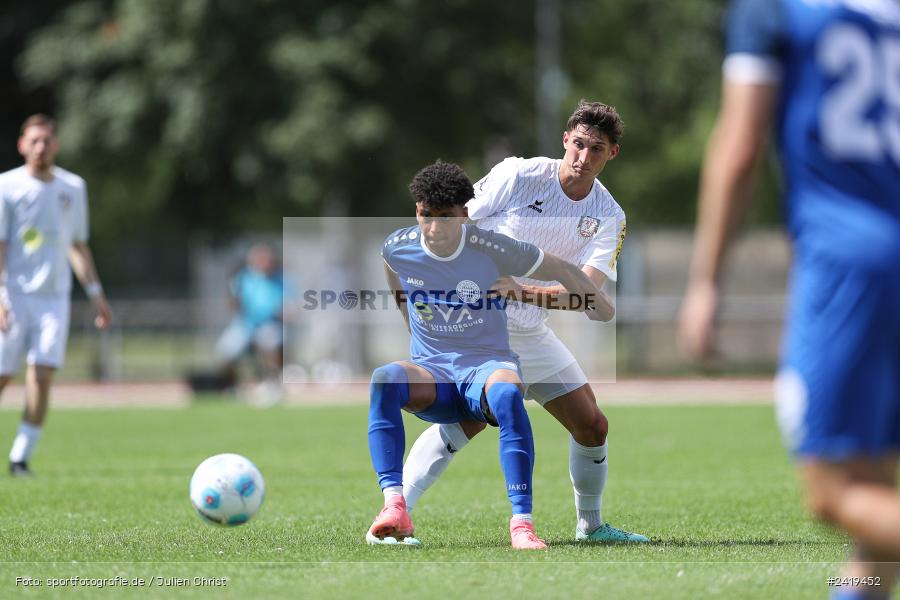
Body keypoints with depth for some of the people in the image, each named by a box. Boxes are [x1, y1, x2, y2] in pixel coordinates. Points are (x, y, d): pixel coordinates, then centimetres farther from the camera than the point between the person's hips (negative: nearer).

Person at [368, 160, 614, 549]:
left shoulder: (492, 250, -12)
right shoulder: (397, 249, -3)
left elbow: (562, 271, 3)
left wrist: (598, 307, 10)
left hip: (487, 364, -2)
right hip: (430, 372, 2)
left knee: (507, 393, -40)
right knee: (384, 380, -34)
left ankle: (522, 523, -43)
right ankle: (394, 509, -44)